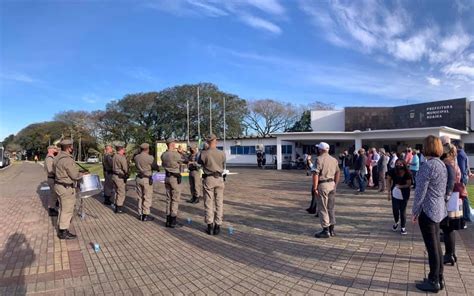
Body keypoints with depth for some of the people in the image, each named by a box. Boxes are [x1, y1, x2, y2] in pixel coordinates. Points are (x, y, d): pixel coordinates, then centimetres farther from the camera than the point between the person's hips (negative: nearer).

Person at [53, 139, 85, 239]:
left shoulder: (57, 157, 7)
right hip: (67, 188, -10)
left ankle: (61, 228, 33)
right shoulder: (67, 160, -24)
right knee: (67, 210, 1)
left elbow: (54, 170, 18)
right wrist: (83, 174, -4)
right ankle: (63, 233, 10)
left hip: (58, 185, 10)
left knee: (63, 209, 21)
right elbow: (75, 175, -21)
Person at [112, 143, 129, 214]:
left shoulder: (114, 156, 9)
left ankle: (116, 207, 29)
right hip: (120, 177, -9)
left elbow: (114, 166, 9)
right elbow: (125, 168, -18)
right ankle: (119, 209, 4)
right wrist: (127, 174, -1)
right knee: (121, 193, -1)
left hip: (114, 176, 9)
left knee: (117, 192, 19)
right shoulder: (122, 157, -19)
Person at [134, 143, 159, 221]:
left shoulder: (136, 157, 0)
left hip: (138, 178, 6)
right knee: (147, 198, 3)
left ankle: (140, 214, 22)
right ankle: (145, 215, 6)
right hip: (147, 179, -6)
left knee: (140, 197, 15)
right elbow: (156, 167, -8)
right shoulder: (150, 158, -16)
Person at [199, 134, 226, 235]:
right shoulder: (222, 154, -5)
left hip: (208, 179, -1)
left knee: (208, 203, 7)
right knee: (219, 203, 8)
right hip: (219, 179, 1)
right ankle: (217, 226, 11)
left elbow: (199, 162, 9)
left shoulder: (203, 154, -10)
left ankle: (210, 226, 11)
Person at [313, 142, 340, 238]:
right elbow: (337, 173, 16)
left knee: (323, 209, 1)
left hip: (322, 185, -7)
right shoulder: (334, 160, 11)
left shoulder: (319, 159, -13)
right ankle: (331, 229, 23)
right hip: (332, 184, 7)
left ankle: (326, 231, 5)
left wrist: (315, 188, -16)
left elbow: (316, 174, -19)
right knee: (331, 208, 14)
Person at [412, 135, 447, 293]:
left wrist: (415, 210, -8)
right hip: (439, 209, 9)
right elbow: (443, 188, 15)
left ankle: (433, 282, 15)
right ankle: (439, 278, 29)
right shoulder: (442, 164, 8)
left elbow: (420, 192, -19)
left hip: (428, 210, -9)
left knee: (432, 247, 2)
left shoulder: (427, 166, -20)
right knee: (436, 245, 17)